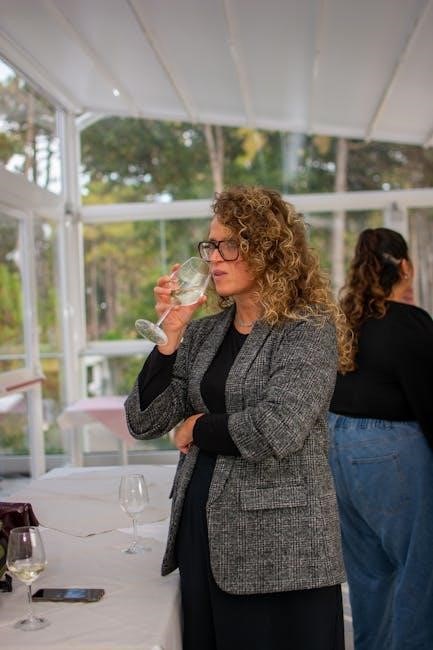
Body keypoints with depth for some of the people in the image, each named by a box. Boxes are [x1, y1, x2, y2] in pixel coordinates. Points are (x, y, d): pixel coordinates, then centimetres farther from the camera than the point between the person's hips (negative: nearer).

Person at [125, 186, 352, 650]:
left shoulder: (309, 330, -9)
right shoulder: (203, 333, 7)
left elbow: (278, 430, -24)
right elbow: (144, 423, 2)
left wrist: (197, 428, -8)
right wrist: (171, 334, -8)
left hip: (280, 546, -5)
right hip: (201, 532, 6)